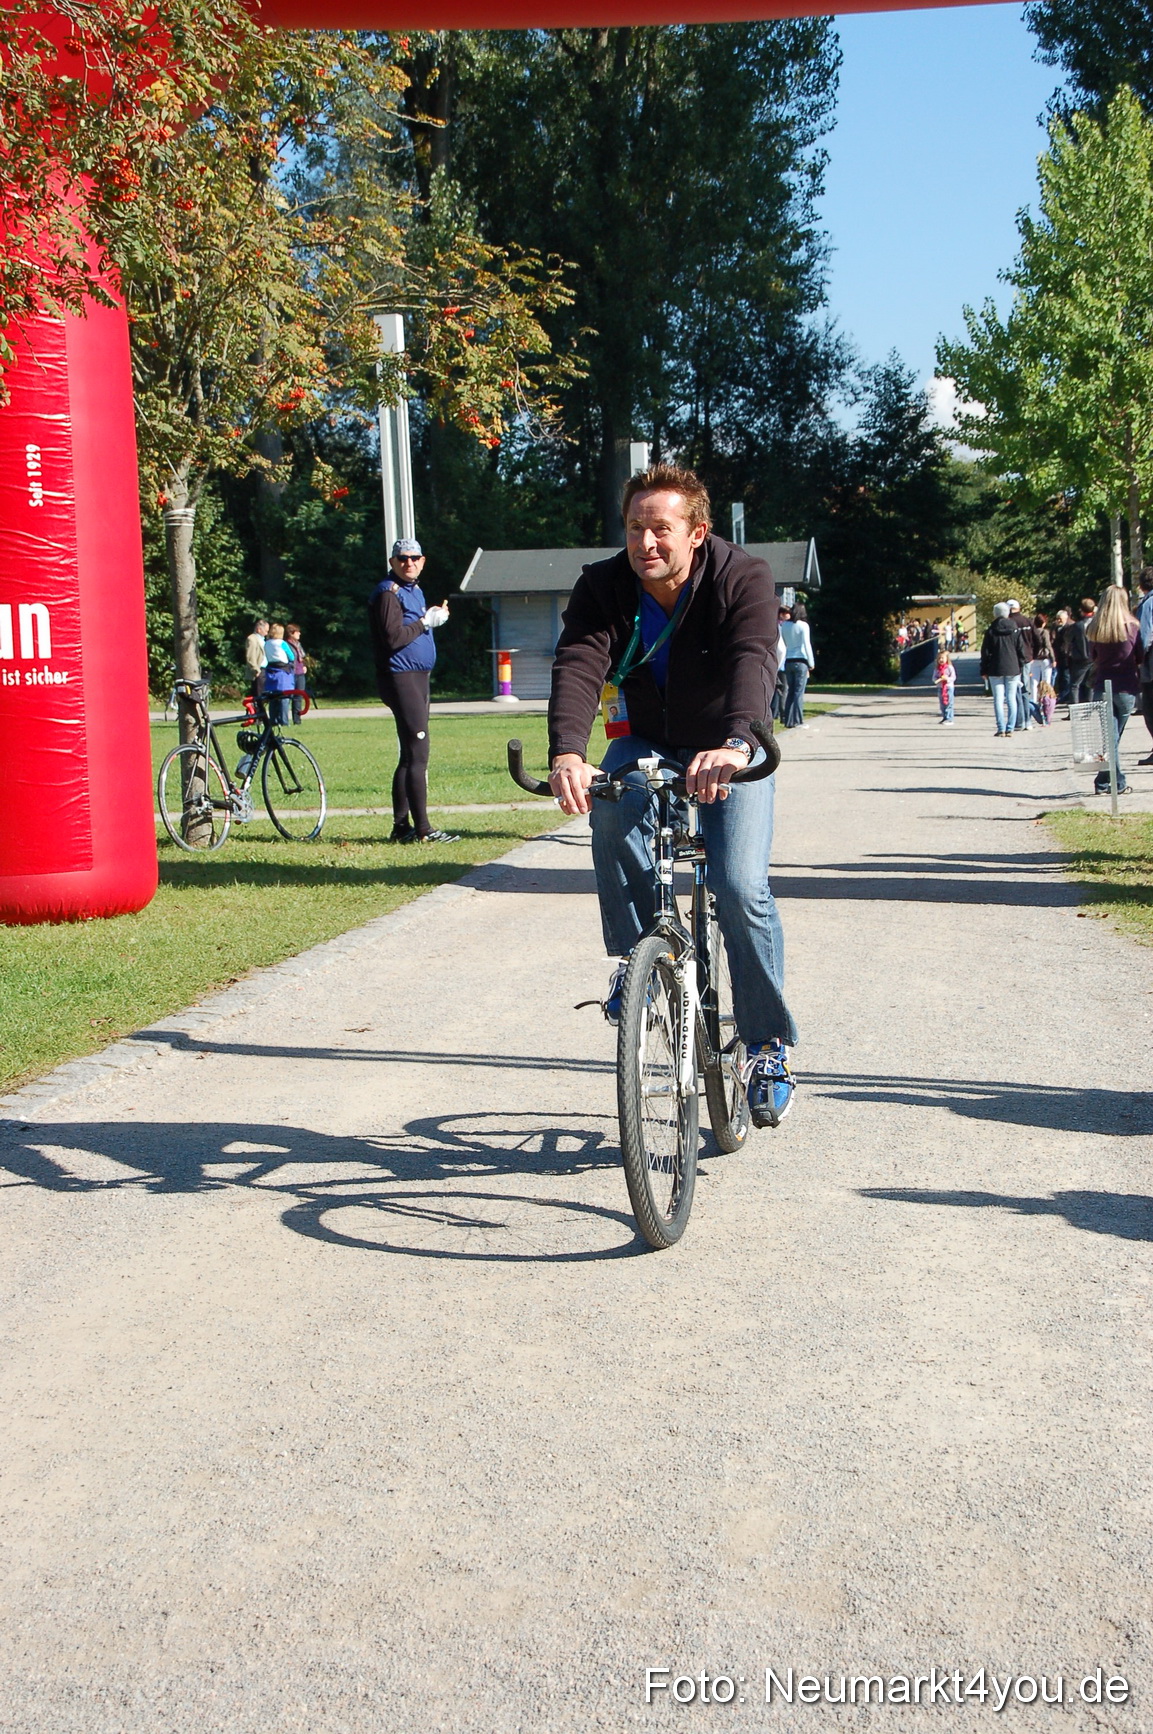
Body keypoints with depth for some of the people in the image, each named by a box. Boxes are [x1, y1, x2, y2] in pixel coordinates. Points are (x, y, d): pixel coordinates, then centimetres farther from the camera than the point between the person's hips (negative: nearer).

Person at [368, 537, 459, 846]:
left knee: (410, 756, 12)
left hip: (418, 677, 10)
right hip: (400, 678, -10)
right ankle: (422, 830, -12)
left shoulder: (414, 590, 19)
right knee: (417, 754, -13)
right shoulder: (389, 593, -11)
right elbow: (394, 638, -21)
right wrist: (426, 622, -15)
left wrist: (434, 618, 10)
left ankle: (401, 826, 17)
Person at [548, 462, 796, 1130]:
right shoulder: (604, 587, -15)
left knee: (740, 886, -21)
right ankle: (636, 961, -15)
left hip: (732, 753, -2)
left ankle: (770, 1045, -3)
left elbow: (753, 662, -41)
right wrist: (567, 753, -51)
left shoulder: (744, 579, -23)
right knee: (613, 806, -33)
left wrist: (736, 745, -61)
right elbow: (579, 665, -31)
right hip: (649, 743, 2)